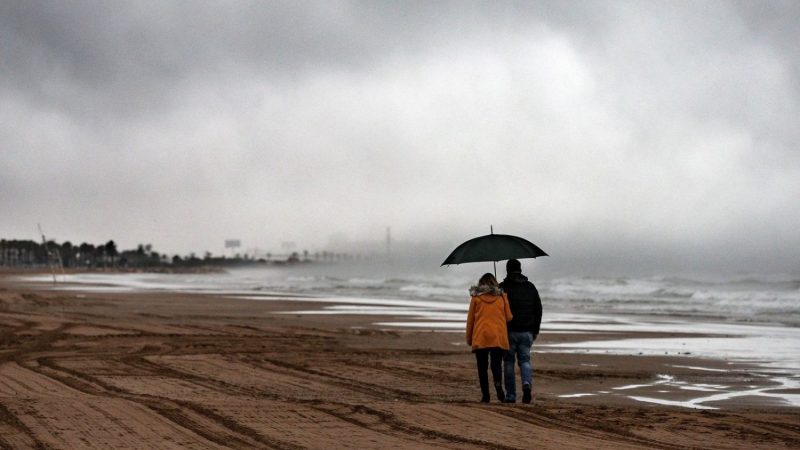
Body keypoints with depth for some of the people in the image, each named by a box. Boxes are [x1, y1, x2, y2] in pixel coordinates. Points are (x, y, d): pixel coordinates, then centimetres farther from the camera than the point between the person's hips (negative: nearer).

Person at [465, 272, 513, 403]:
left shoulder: (476, 297, 6)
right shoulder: (502, 297, 9)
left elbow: (470, 319, 8)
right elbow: (509, 317, 9)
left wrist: (469, 338, 16)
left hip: (480, 337, -1)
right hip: (499, 337, 1)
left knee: (482, 367, 5)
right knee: (496, 365, 5)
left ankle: (485, 394, -2)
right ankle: (498, 384, -24)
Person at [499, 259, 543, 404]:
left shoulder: (503, 287, -5)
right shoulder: (531, 287, 9)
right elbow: (538, 309, 10)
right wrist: (535, 330, 16)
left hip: (509, 332, -3)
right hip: (527, 332, 3)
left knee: (509, 362, 6)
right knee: (524, 360, 10)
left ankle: (511, 396, 5)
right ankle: (527, 384, -19)